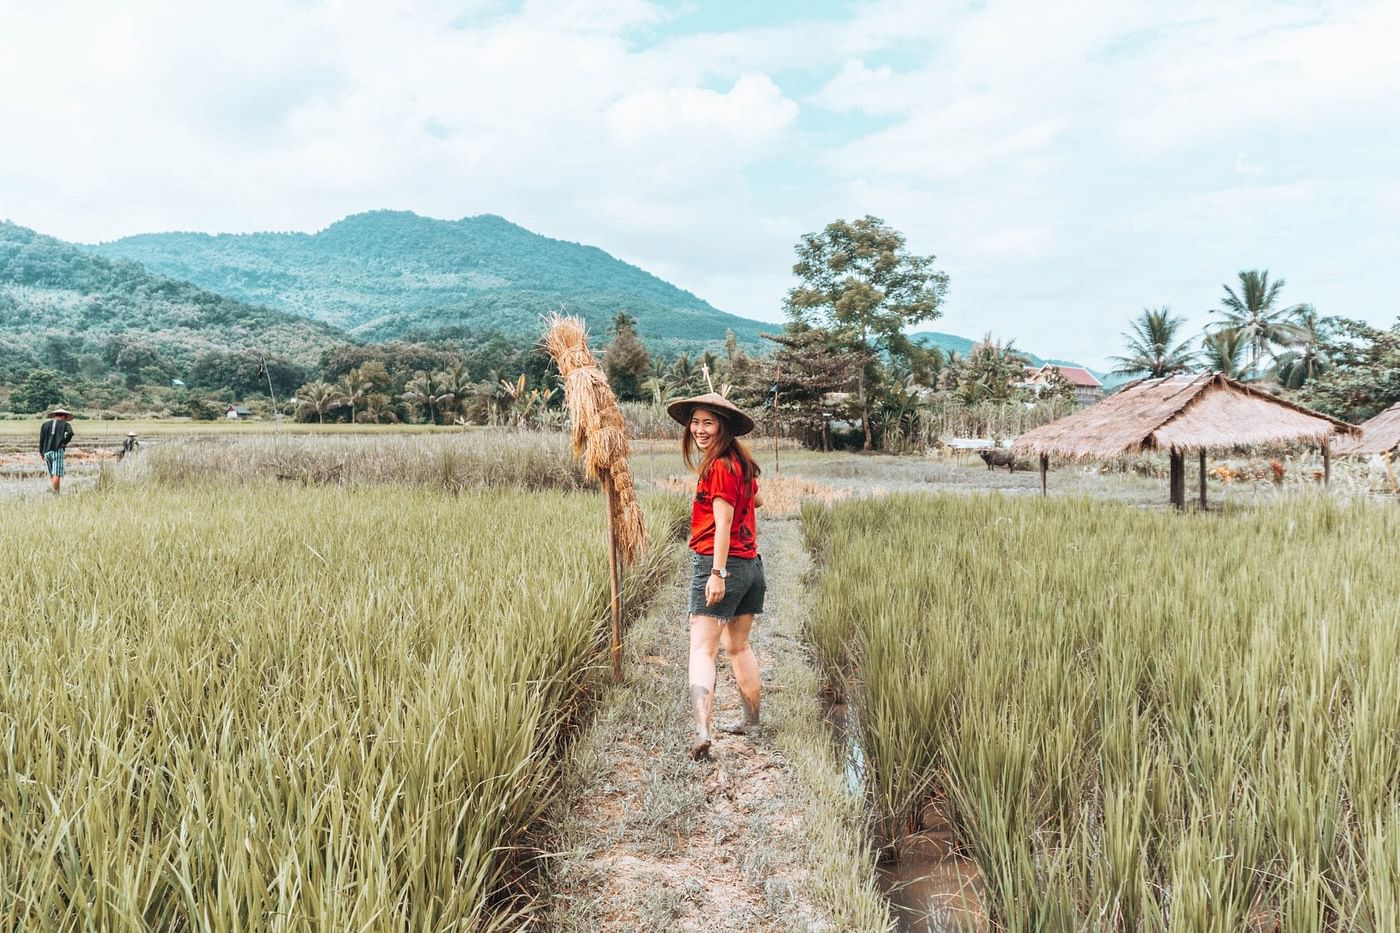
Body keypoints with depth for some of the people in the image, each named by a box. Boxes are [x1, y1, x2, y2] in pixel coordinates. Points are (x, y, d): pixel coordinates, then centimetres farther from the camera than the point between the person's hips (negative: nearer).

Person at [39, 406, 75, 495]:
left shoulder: (45, 424, 17)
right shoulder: (65, 424, 7)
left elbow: (41, 440, 12)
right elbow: (70, 433, -15)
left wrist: (42, 455, 15)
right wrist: (64, 443, -3)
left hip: (47, 452, 4)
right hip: (58, 451, -4)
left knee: (52, 475, 12)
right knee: (57, 474, -8)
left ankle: (55, 493, 11)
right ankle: (55, 493, -15)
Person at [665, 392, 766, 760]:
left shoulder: (719, 466, -14)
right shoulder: (741, 463, 12)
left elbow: (723, 522, -20)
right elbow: (757, 500, 30)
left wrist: (717, 572, -22)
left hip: (721, 565, -9)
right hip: (751, 564, 9)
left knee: (702, 648, -12)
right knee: (738, 647, 21)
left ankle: (702, 730, -24)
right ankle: (751, 720, 31)